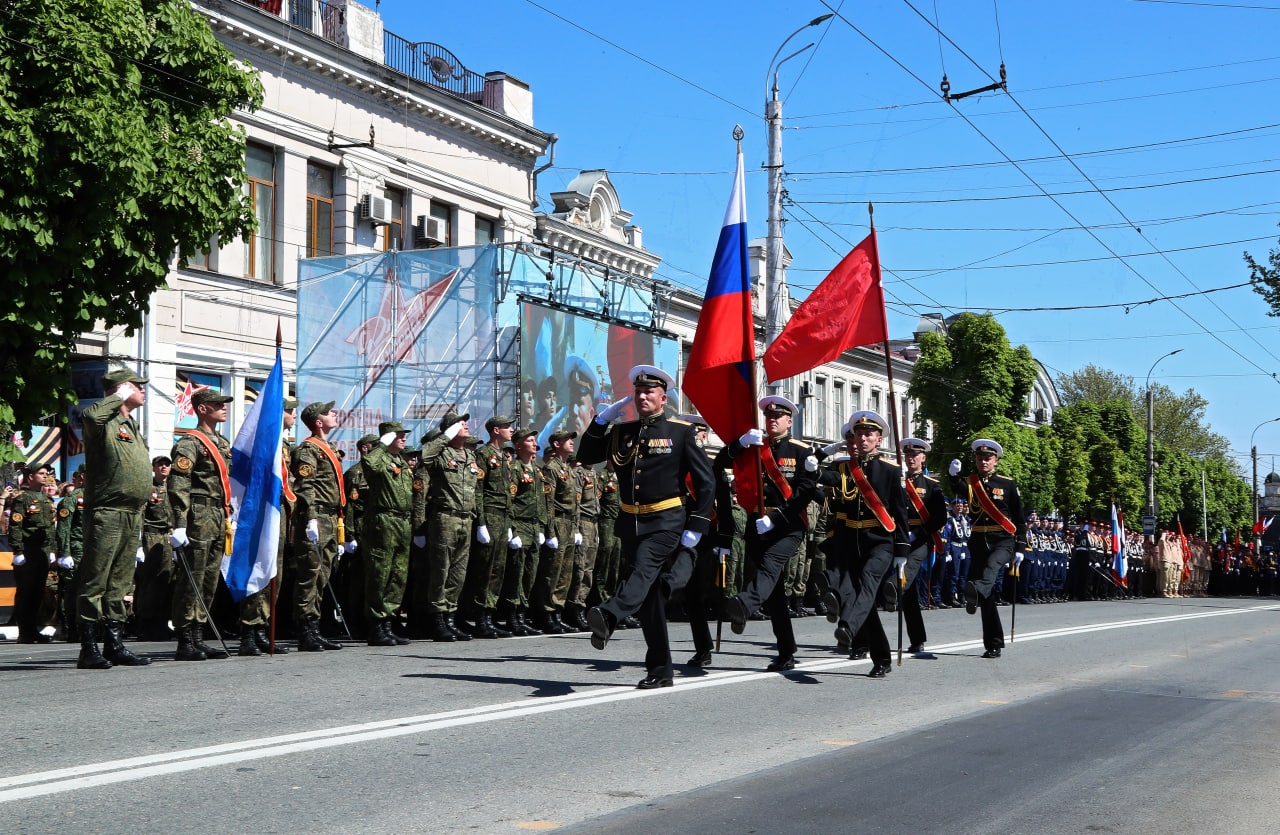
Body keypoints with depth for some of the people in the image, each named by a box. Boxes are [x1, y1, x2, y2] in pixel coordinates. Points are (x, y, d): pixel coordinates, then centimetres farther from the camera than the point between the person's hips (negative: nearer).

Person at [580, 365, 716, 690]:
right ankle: (660, 670, 11)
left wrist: (696, 527, -8)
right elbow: (585, 458, 7)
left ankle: (608, 616, -56)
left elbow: (706, 480, -1)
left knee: (644, 568, -30)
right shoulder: (622, 432, 13)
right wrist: (601, 420, -5)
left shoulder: (681, 432, 0)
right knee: (650, 595, 6)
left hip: (667, 522, -5)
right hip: (631, 523, 5)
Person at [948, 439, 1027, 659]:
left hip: (1003, 540, -3)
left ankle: (975, 592, -65)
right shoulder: (971, 482, 8)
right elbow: (958, 489, -17)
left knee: (991, 565, -36)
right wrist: (954, 475, -39)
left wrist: (1020, 548, -2)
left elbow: (1020, 519, 5)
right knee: (987, 596, 3)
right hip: (978, 540, 3)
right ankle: (994, 644, 8)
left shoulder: (1008, 484, 3)